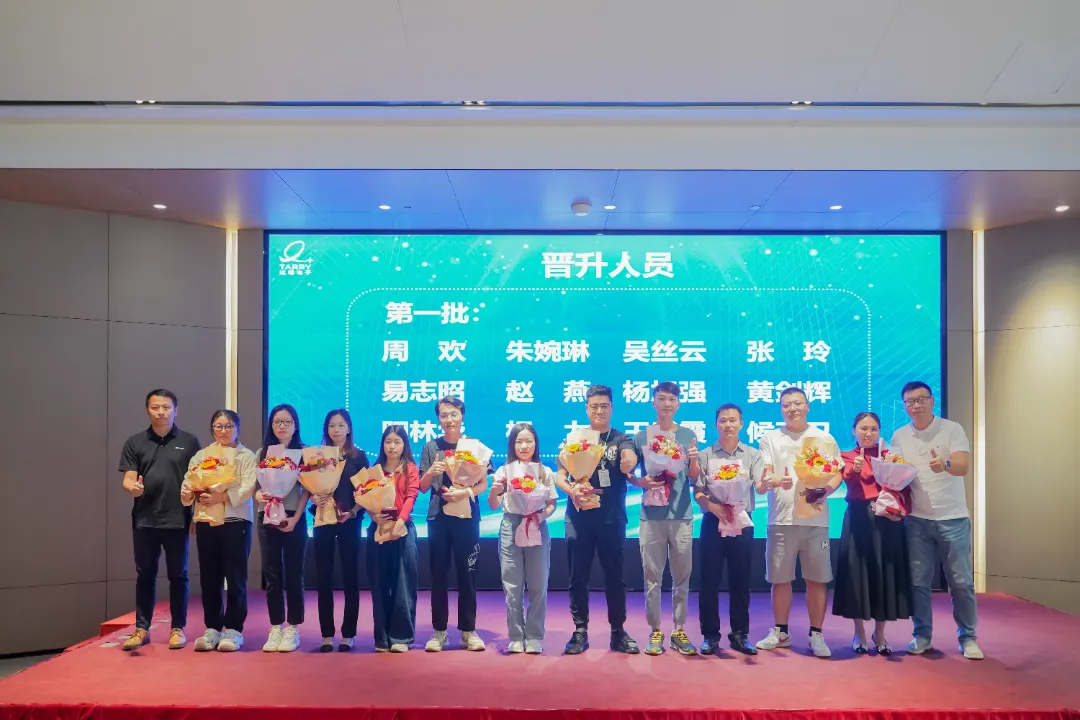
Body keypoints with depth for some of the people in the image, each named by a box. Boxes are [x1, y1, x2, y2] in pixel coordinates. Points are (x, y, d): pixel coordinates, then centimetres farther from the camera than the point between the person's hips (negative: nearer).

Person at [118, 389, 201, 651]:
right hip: (144, 520, 2)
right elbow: (128, 479, 1)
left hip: (178, 519, -1)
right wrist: (132, 487, -23)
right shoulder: (135, 442, 6)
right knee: (145, 575, 11)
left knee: (178, 575, 7)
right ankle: (141, 628, 21)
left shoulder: (189, 442, 2)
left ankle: (178, 628, 17)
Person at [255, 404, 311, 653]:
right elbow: (255, 486, 11)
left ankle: (292, 629, 9)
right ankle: (275, 628, 13)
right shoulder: (262, 453, 11)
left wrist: (295, 518, -14)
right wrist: (258, 495, -12)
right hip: (267, 518, 3)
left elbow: (307, 490, -3)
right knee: (271, 574, 5)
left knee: (293, 574, 1)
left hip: (294, 518, -3)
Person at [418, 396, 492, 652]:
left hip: (467, 516, -1)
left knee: (467, 574, 3)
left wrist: (465, 493, -18)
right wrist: (431, 472, -17)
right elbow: (423, 487, 4)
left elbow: (484, 484, 0)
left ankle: (468, 631, 12)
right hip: (438, 517, 1)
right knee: (439, 575, 4)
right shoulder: (431, 447, 4)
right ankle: (439, 632, 12)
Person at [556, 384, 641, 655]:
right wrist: (570, 490, -19)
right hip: (578, 517, 1)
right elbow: (559, 476, 2)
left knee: (615, 575, 6)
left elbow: (630, 460, -20)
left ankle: (618, 631, 17)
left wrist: (629, 463, -44)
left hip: (612, 518, -1)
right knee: (578, 576, 4)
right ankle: (580, 631, 14)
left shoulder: (622, 439, 2)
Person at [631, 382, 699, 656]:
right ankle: (655, 631, 12)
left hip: (682, 514, 1)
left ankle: (679, 630, 15)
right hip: (651, 514, -1)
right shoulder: (642, 436, 4)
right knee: (652, 575, 3)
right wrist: (641, 482, -13)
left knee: (681, 575, 6)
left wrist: (694, 461, -17)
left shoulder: (688, 435, 6)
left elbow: (693, 476, 2)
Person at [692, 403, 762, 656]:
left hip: (742, 522, 1)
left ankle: (739, 635, 17)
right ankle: (710, 635, 12)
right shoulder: (705, 455, 5)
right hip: (712, 522, 0)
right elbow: (697, 492, 0)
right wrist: (711, 505, -21)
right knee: (709, 581, 2)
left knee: (740, 581, 6)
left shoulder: (753, 455, 6)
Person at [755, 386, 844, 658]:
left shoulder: (824, 438, 9)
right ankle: (780, 632, 19)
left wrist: (825, 490, -15)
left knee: (817, 579, 2)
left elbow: (837, 474, 6)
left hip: (816, 520, 0)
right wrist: (772, 481, -24)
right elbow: (762, 478, 0)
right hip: (781, 520, 0)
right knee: (780, 579, 5)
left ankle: (816, 635, 14)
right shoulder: (770, 438, 8)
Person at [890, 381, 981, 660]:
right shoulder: (899, 436, 6)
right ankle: (922, 636, 17)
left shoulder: (952, 429, -5)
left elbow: (962, 467, -18)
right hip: (917, 519, 2)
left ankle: (968, 638, 17)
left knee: (961, 582, 3)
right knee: (919, 582, 5)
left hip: (952, 518, -2)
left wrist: (945, 465, -40)